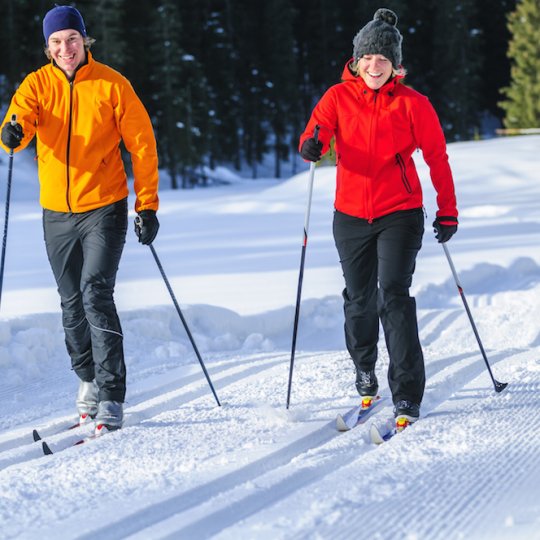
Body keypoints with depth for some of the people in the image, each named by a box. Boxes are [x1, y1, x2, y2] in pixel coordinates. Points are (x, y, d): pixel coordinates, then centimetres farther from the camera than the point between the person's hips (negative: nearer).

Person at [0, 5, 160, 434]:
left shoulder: (112, 85, -4)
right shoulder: (38, 84, 2)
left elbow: (142, 144, -2)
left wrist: (147, 205, -6)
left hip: (104, 208, -4)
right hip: (57, 213, 4)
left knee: (96, 293, -17)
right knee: (72, 303, 14)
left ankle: (111, 398, -16)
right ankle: (89, 379, 35)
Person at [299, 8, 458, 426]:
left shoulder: (412, 104, -4)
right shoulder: (339, 97, 1)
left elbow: (437, 156, 1)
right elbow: (315, 133, -9)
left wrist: (447, 212, 0)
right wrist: (312, 146, -33)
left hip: (400, 214, -3)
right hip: (351, 215, 3)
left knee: (394, 296, -14)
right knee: (359, 299, 12)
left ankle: (407, 396, -14)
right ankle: (365, 370, 39)